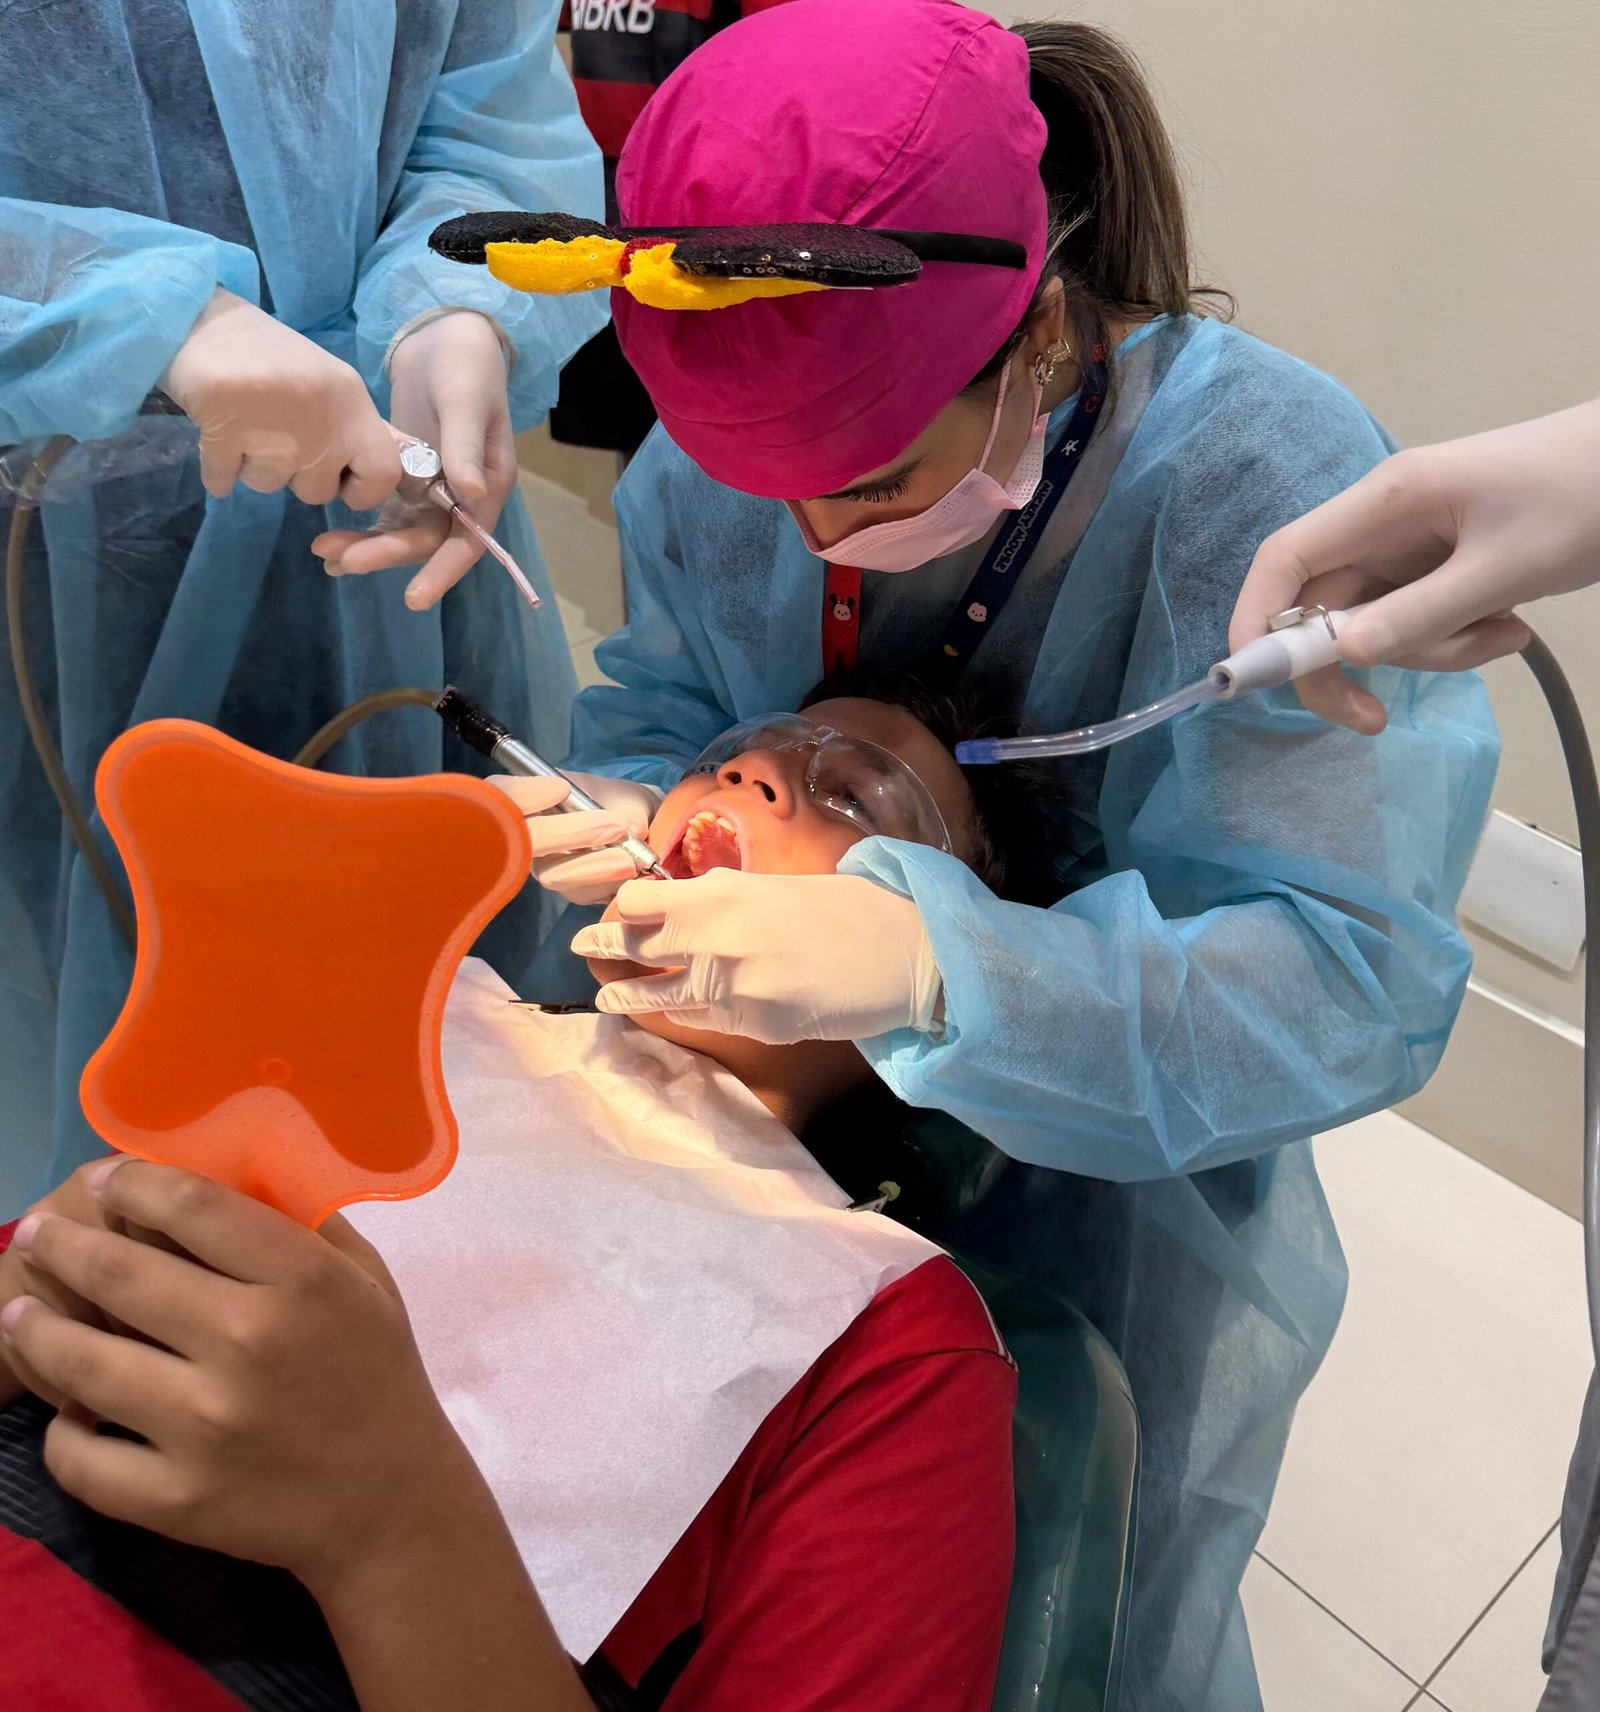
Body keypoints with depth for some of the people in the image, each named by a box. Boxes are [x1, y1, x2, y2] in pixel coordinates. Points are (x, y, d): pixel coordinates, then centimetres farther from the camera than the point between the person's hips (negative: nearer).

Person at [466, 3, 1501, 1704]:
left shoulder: (1270, 483, -29)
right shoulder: (732, 439, -15)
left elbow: (1356, 980, -33)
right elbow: (663, 697, -1)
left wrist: (926, 962, -48)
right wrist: (627, 807, -26)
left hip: (1116, 1228, -3)